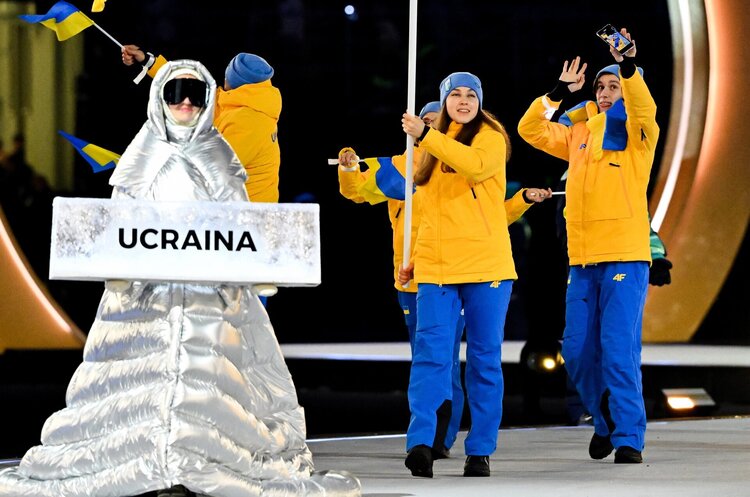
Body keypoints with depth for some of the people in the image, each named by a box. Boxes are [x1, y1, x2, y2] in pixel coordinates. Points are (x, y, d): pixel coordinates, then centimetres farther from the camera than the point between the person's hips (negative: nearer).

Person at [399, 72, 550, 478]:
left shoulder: (489, 136, 1)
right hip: (436, 269, 4)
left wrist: (426, 136, -21)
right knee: (430, 353, -11)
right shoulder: (433, 149, 17)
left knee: (485, 359, 1)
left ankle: (480, 451, 6)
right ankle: (421, 442, -20)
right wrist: (415, 259, 19)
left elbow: (477, 166, -23)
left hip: (486, 265, -4)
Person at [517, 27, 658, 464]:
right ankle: (604, 421, 25)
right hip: (583, 260, 5)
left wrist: (629, 68, -32)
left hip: (626, 256, -5)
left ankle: (629, 438, -7)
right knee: (578, 352, 5)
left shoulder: (638, 133, 2)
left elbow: (644, 109, -19)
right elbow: (531, 130, 15)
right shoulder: (578, 134, 17)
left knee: (619, 349, -12)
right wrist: (559, 93, 5)